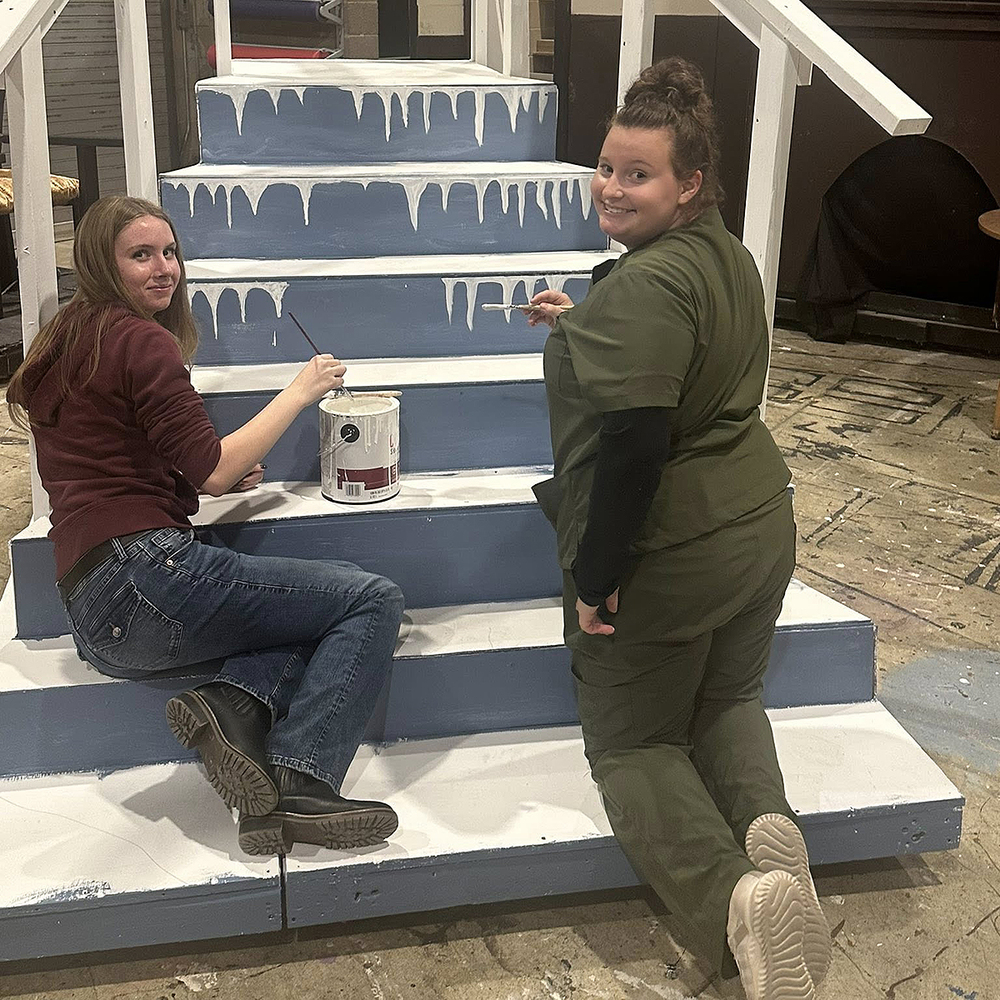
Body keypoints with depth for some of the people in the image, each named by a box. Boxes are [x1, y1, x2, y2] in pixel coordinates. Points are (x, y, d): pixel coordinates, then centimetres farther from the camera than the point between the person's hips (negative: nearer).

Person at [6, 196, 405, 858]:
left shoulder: (66, 344, 21)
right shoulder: (139, 338, -6)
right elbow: (214, 469, -9)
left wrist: (217, 477, 16)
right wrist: (299, 392, 3)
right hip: (142, 575, -9)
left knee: (336, 597, 13)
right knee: (375, 600, -6)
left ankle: (230, 704, -11)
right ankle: (299, 787, -20)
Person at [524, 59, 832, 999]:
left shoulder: (645, 284, -24)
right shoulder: (728, 255, 7)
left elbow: (632, 441, -30)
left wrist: (595, 576, -21)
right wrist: (584, 323, 21)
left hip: (667, 554, -8)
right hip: (760, 526, 9)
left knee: (633, 741, 10)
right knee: (728, 700, 27)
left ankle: (731, 895, -13)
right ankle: (766, 822, -3)